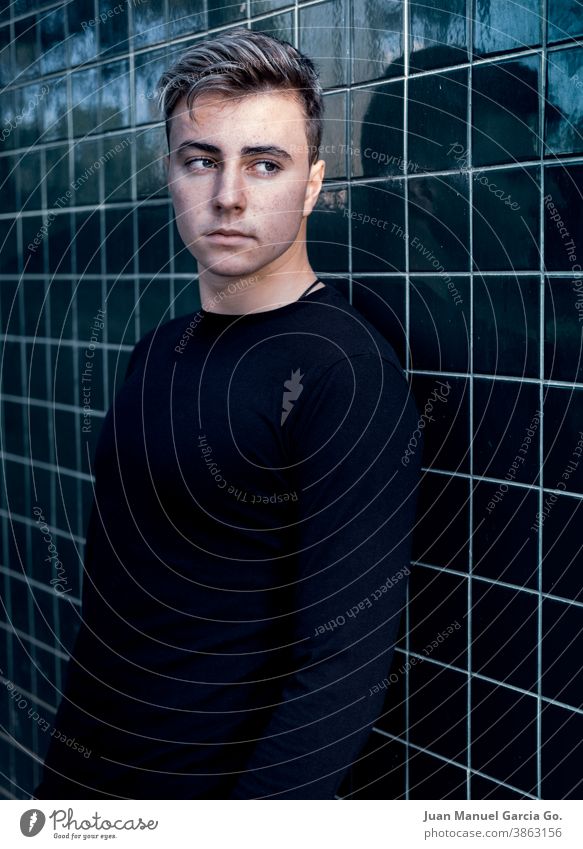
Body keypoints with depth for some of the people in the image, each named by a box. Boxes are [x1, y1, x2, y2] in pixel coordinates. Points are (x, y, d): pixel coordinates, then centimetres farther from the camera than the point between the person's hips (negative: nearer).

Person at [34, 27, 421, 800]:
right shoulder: (159, 349, 2)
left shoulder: (345, 375, -21)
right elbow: (123, 558, 8)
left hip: (220, 779, -6)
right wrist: (81, 740, 6)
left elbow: (343, 667, -25)